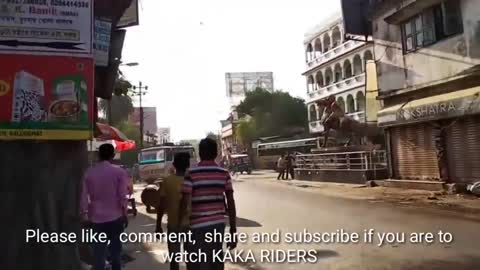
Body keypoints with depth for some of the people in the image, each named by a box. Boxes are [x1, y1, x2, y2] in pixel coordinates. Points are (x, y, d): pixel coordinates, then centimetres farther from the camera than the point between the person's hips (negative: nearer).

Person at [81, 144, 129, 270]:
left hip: (96, 218, 2)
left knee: (99, 252, 9)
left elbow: (84, 197, -1)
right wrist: (124, 215, 1)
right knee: (115, 250, 14)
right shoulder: (119, 172, -9)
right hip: (115, 217, -2)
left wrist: (85, 215, 9)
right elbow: (122, 197, -10)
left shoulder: (89, 173, -1)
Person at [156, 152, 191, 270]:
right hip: (189, 224, 1)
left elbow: (162, 205, -5)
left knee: (174, 258, 9)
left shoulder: (167, 181, -7)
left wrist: (158, 225, 6)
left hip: (173, 225, -1)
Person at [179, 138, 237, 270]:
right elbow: (231, 203, -1)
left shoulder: (191, 173, -9)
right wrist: (233, 231, 4)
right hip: (219, 223, 4)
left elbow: (185, 203, -12)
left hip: (199, 225, -4)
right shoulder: (224, 173, 1)